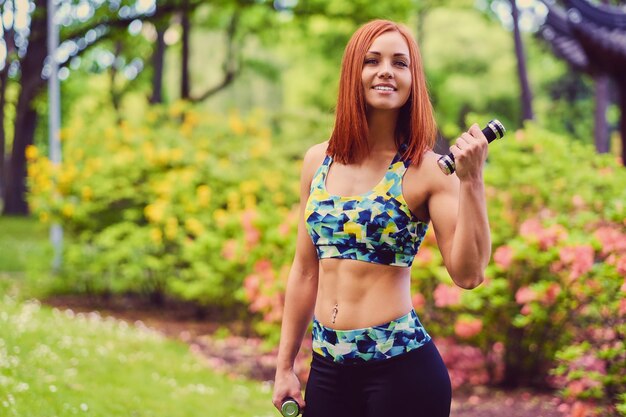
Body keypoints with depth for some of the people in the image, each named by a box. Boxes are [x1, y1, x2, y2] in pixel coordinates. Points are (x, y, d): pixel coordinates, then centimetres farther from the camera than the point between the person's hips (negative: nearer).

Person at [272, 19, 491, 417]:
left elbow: (468, 274, -15)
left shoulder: (427, 170, -6)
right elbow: (305, 271, 12)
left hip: (402, 367, -4)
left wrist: (471, 181, -22)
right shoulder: (319, 161, 6)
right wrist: (285, 366, 13)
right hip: (327, 367, 4)